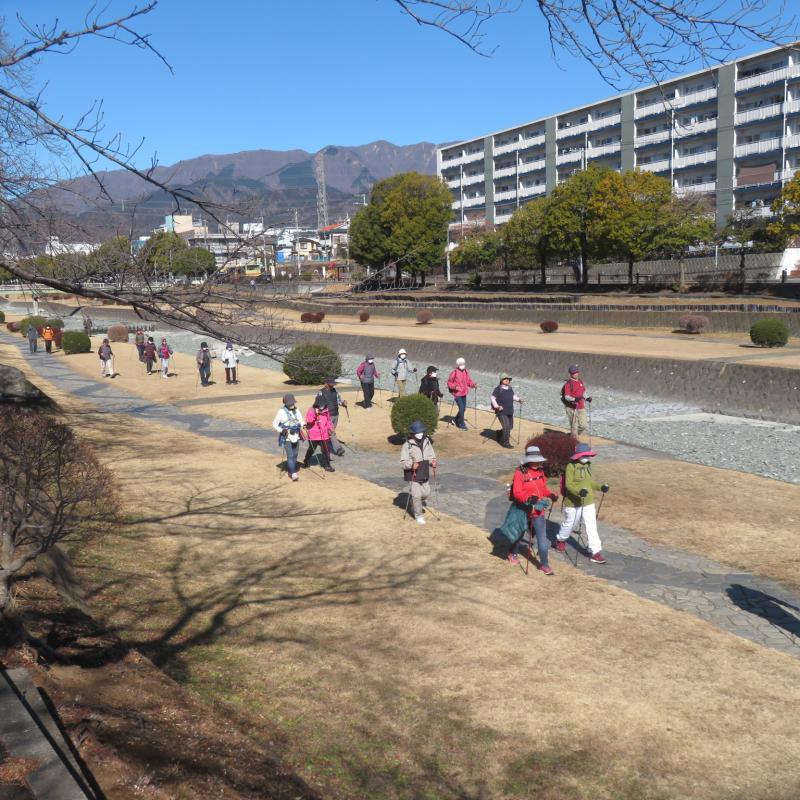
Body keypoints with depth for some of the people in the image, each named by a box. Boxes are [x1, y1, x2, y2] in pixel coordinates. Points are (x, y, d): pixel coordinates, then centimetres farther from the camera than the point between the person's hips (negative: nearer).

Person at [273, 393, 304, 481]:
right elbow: (275, 424, -5)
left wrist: (303, 425, -6)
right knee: (290, 455, -13)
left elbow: (300, 421, 16)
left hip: (296, 436, 6)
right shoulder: (281, 412, -10)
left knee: (295, 455, 11)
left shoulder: (296, 411, 6)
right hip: (286, 437, -6)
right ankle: (293, 473, -15)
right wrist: (281, 430, -19)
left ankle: (291, 471, 26)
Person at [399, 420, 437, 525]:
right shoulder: (407, 445, -17)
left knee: (426, 493, 14)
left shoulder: (427, 442, -1)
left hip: (425, 474, 5)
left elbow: (431, 455, 12)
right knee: (416, 495, -3)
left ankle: (415, 505, 44)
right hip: (413, 475, -5)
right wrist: (411, 464, -34)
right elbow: (403, 462, -16)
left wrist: (432, 461, -9)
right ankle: (419, 515, 17)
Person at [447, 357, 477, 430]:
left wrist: (473, 384, -8)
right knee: (461, 408, -12)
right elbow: (449, 382, -7)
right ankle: (461, 425, -2)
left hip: (464, 393, 6)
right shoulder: (454, 372, -13)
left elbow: (469, 381, 11)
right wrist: (454, 387, -23)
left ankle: (457, 421, 37)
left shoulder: (466, 372, 4)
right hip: (457, 393, -6)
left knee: (463, 408, 14)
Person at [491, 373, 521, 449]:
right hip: (502, 412, -7)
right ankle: (506, 443, -4)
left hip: (510, 412, 7)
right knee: (506, 426, -15)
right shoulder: (498, 389, -10)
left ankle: (500, 433, 42)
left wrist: (518, 399, 5)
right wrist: (496, 406, -19)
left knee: (510, 426, 17)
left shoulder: (510, 388, 9)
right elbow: (493, 398, -8)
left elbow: (513, 396, 23)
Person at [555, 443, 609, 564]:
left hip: (588, 502, 5)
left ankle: (596, 552, 0)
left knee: (592, 527, -2)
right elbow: (568, 484, -21)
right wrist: (579, 491, -37)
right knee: (570, 524, 14)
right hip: (573, 503, -5)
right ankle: (560, 539, 44)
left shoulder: (587, 465, 7)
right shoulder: (571, 466, -15)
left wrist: (600, 486, 3)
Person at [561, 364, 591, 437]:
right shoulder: (568, 384, -11)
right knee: (574, 426, -2)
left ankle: (573, 435, 29)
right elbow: (566, 397, -17)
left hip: (581, 408, 6)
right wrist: (574, 399, -32)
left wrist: (587, 399, 3)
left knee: (583, 426, 7)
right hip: (572, 408, -6)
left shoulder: (581, 382, 9)